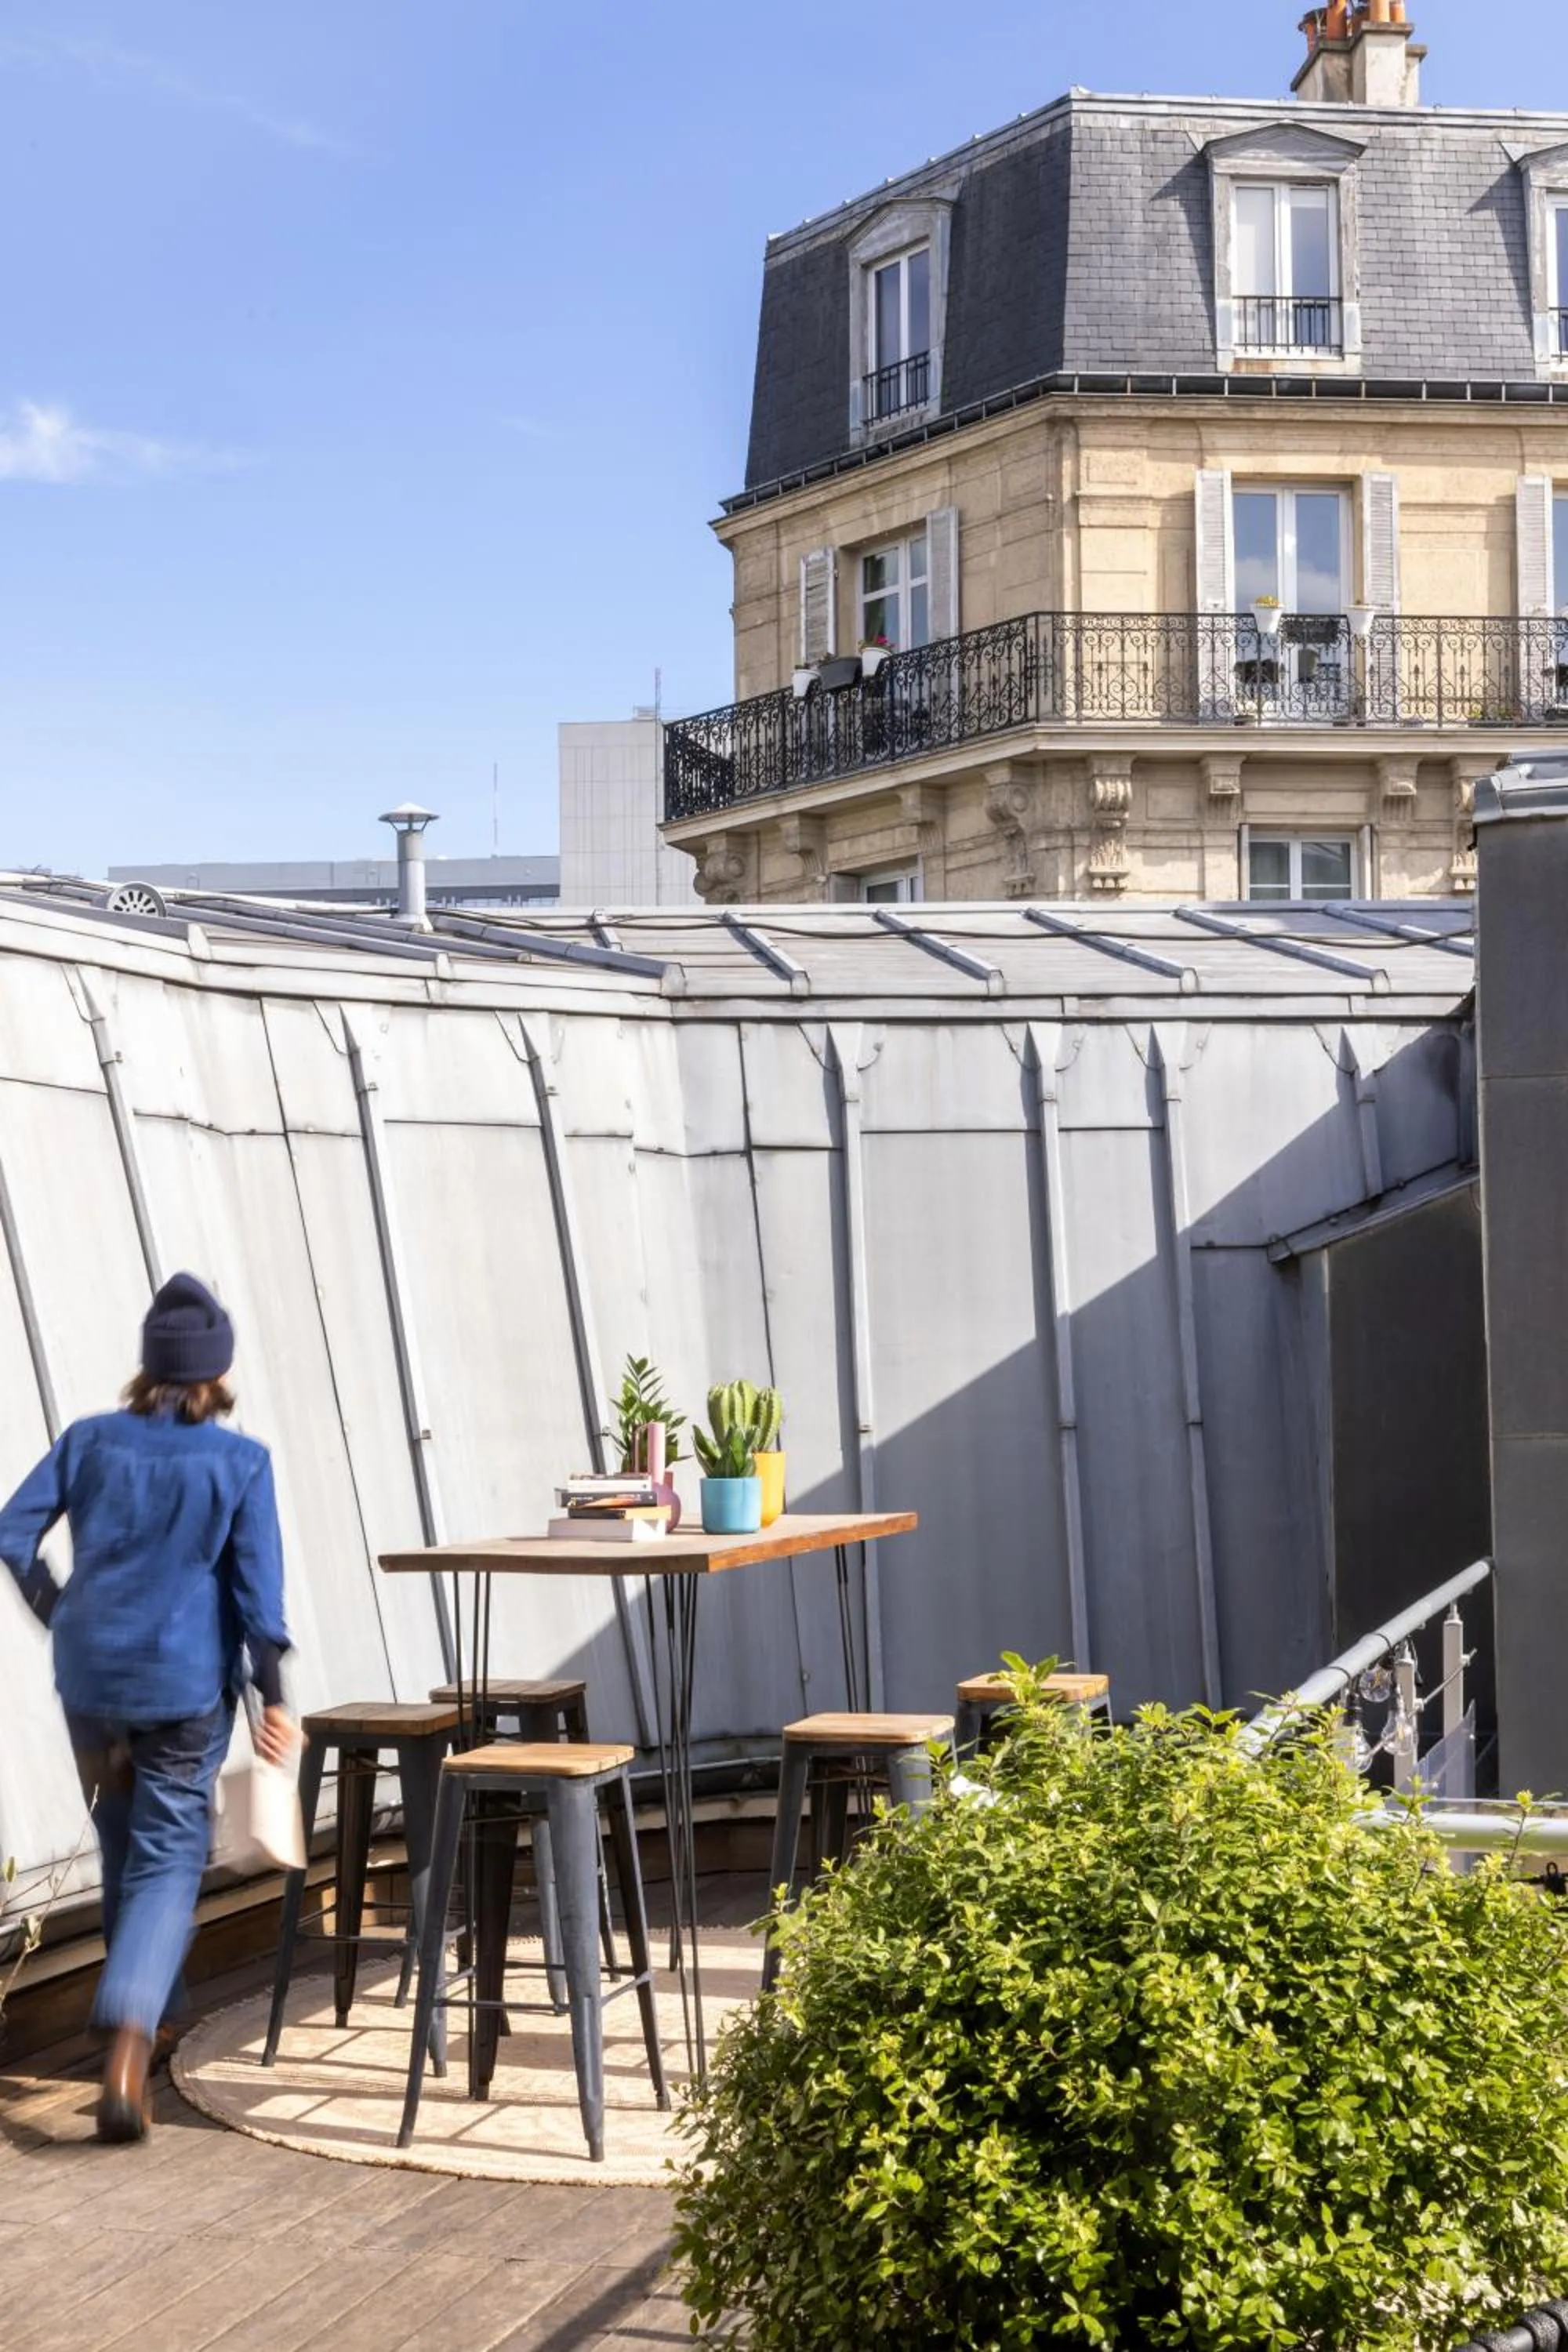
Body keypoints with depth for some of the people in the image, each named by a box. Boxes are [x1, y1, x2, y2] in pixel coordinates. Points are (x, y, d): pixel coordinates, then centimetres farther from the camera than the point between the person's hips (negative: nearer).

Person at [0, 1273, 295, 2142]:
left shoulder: (91, 1441, 0)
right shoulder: (239, 1463, -7)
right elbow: (258, 1588, -10)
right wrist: (272, 1698, -5)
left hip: (91, 1676, 3)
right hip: (186, 1685, -3)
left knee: (125, 1848, 20)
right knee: (168, 1858, 1)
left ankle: (155, 2013, 34)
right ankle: (130, 2039, -19)